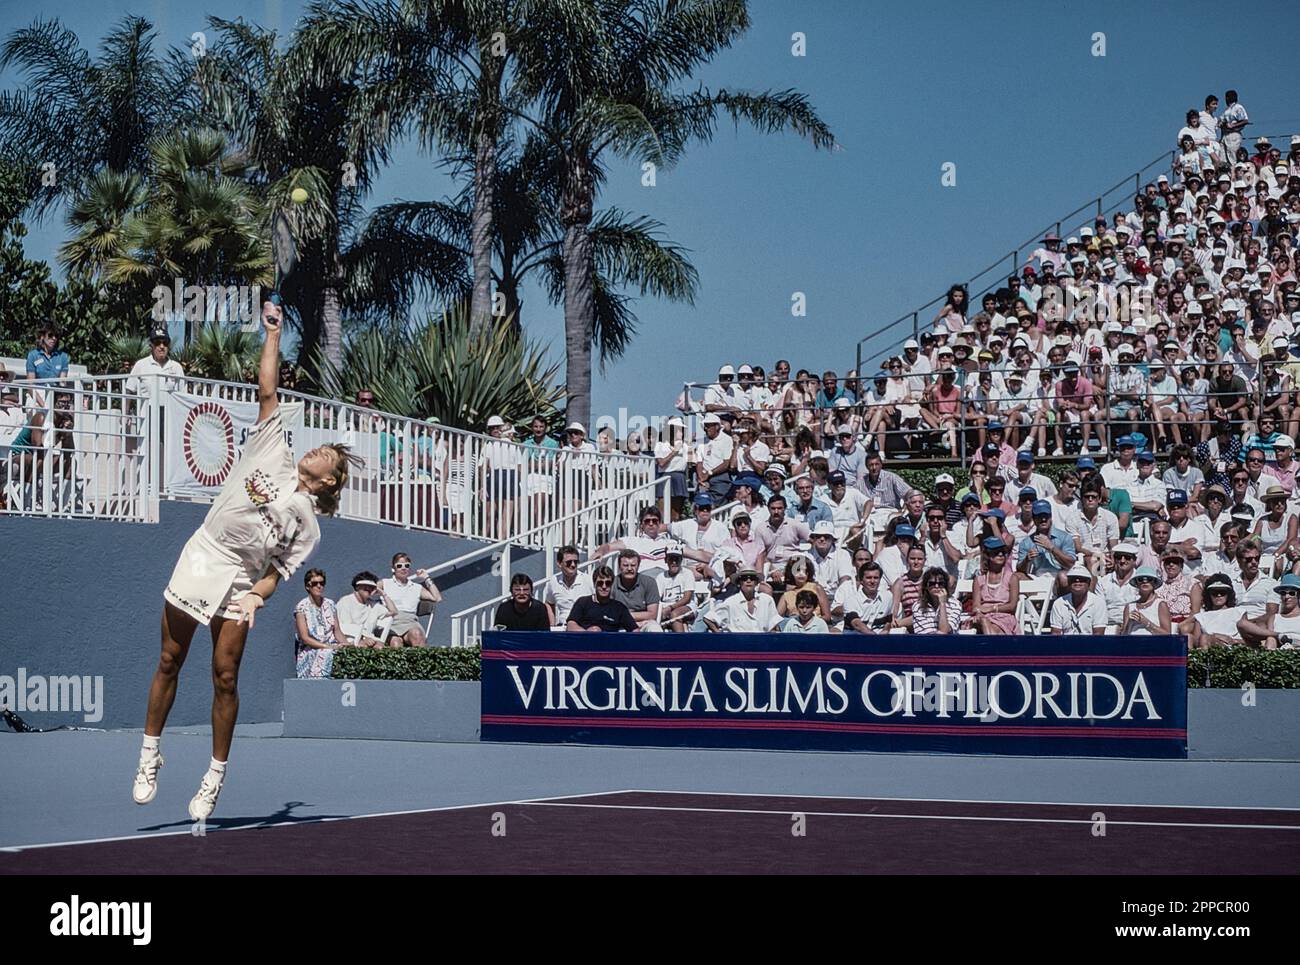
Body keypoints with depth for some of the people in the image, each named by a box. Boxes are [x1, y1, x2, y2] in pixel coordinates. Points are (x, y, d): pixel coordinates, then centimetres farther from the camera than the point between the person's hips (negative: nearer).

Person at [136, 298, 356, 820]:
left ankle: (215, 778, 4)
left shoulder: (306, 521, 4)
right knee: (169, 662, 4)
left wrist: (257, 596, -18)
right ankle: (150, 757, 16)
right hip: (200, 558, 1)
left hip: (238, 581, -1)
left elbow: (280, 569, 0)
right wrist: (274, 333, 5)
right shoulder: (273, 451, 7)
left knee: (225, 678, -6)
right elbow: (267, 391, 6)